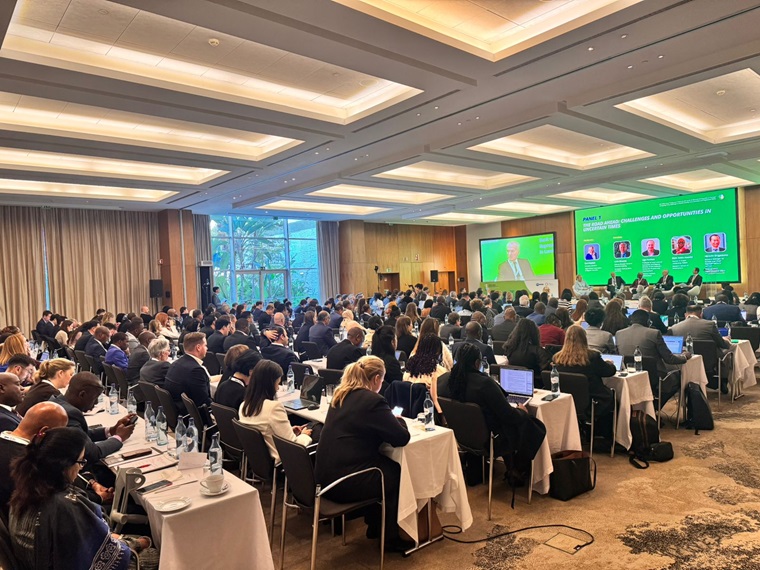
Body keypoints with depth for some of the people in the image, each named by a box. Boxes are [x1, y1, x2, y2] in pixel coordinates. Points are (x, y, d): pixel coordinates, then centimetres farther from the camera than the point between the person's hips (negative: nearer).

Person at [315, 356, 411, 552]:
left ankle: (374, 526, 37)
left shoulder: (341, 395, 7)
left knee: (385, 463, 24)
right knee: (397, 472, 15)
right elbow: (401, 438, -12)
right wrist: (400, 421, 9)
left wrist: (391, 420, 16)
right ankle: (391, 537, 28)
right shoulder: (373, 401, -17)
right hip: (345, 483, -8)